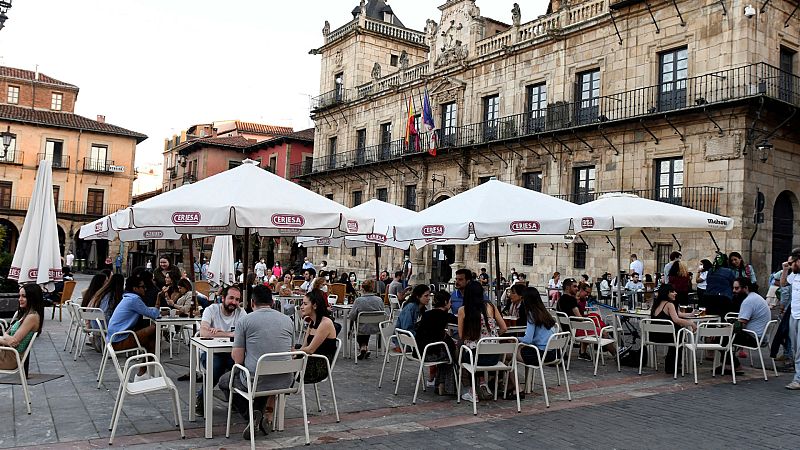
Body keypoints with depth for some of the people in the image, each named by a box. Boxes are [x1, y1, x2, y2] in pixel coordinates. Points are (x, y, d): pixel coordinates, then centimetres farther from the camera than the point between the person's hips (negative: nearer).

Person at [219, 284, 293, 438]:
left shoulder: (245, 320, -5)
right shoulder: (287, 320, 6)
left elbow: (238, 359, -5)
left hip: (256, 381, -4)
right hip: (284, 382, 4)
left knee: (224, 381, 27)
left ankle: (250, 413, 4)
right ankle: (268, 413, 18)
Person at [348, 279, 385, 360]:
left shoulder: (358, 300, -19)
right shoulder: (379, 300, -9)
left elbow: (351, 317, -14)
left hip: (362, 330, -3)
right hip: (375, 329, 3)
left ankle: (362, 347, 27)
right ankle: (366, 347, 37)